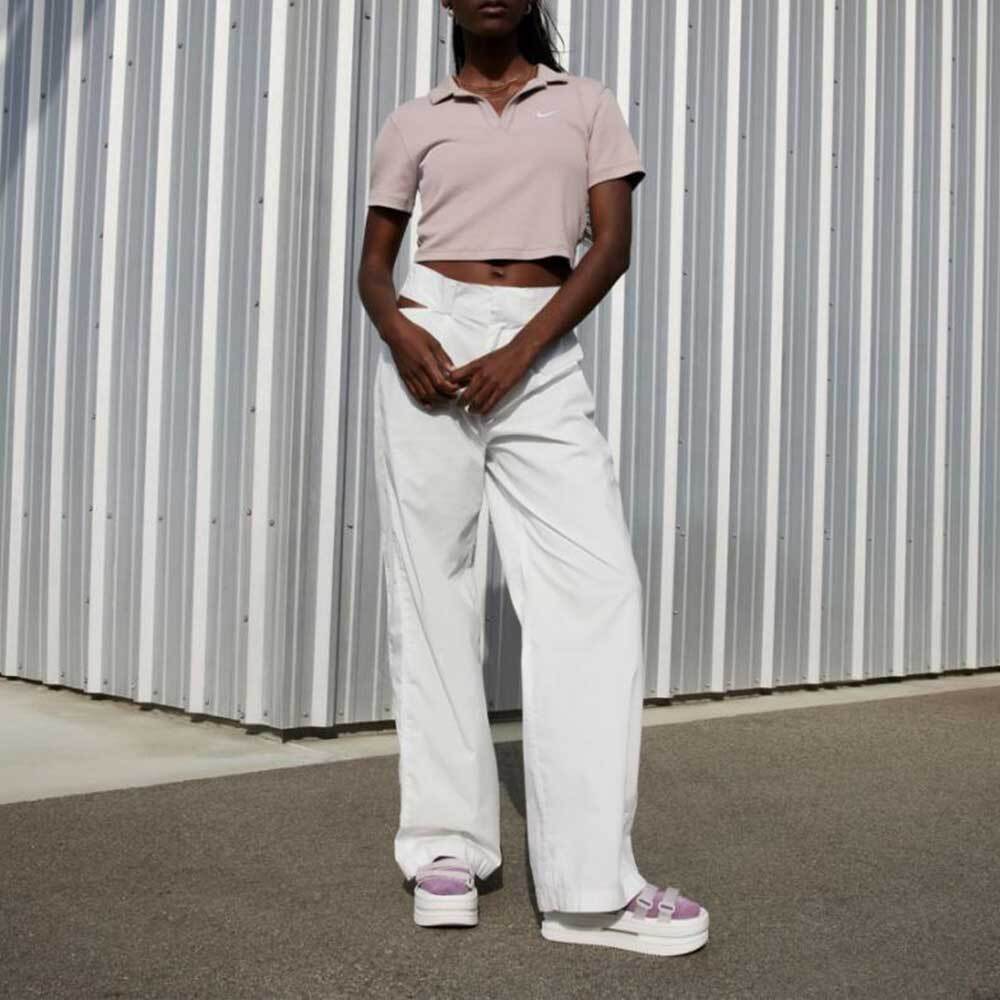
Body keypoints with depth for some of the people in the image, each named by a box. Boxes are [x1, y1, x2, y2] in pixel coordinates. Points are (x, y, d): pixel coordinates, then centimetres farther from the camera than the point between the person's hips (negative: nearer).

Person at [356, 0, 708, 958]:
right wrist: (396, 329, -11)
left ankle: (590, 882, -11)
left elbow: (613, 243, 2)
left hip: (543, 356, 0)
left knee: (596, 584, -13)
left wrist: (519, 352, -11)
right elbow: (373, 263, 14)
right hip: (431, 339, 1)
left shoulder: (587, 105, 13)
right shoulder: (413, 123, 14)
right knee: (429, 585, -2)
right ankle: (446, 843, 8)